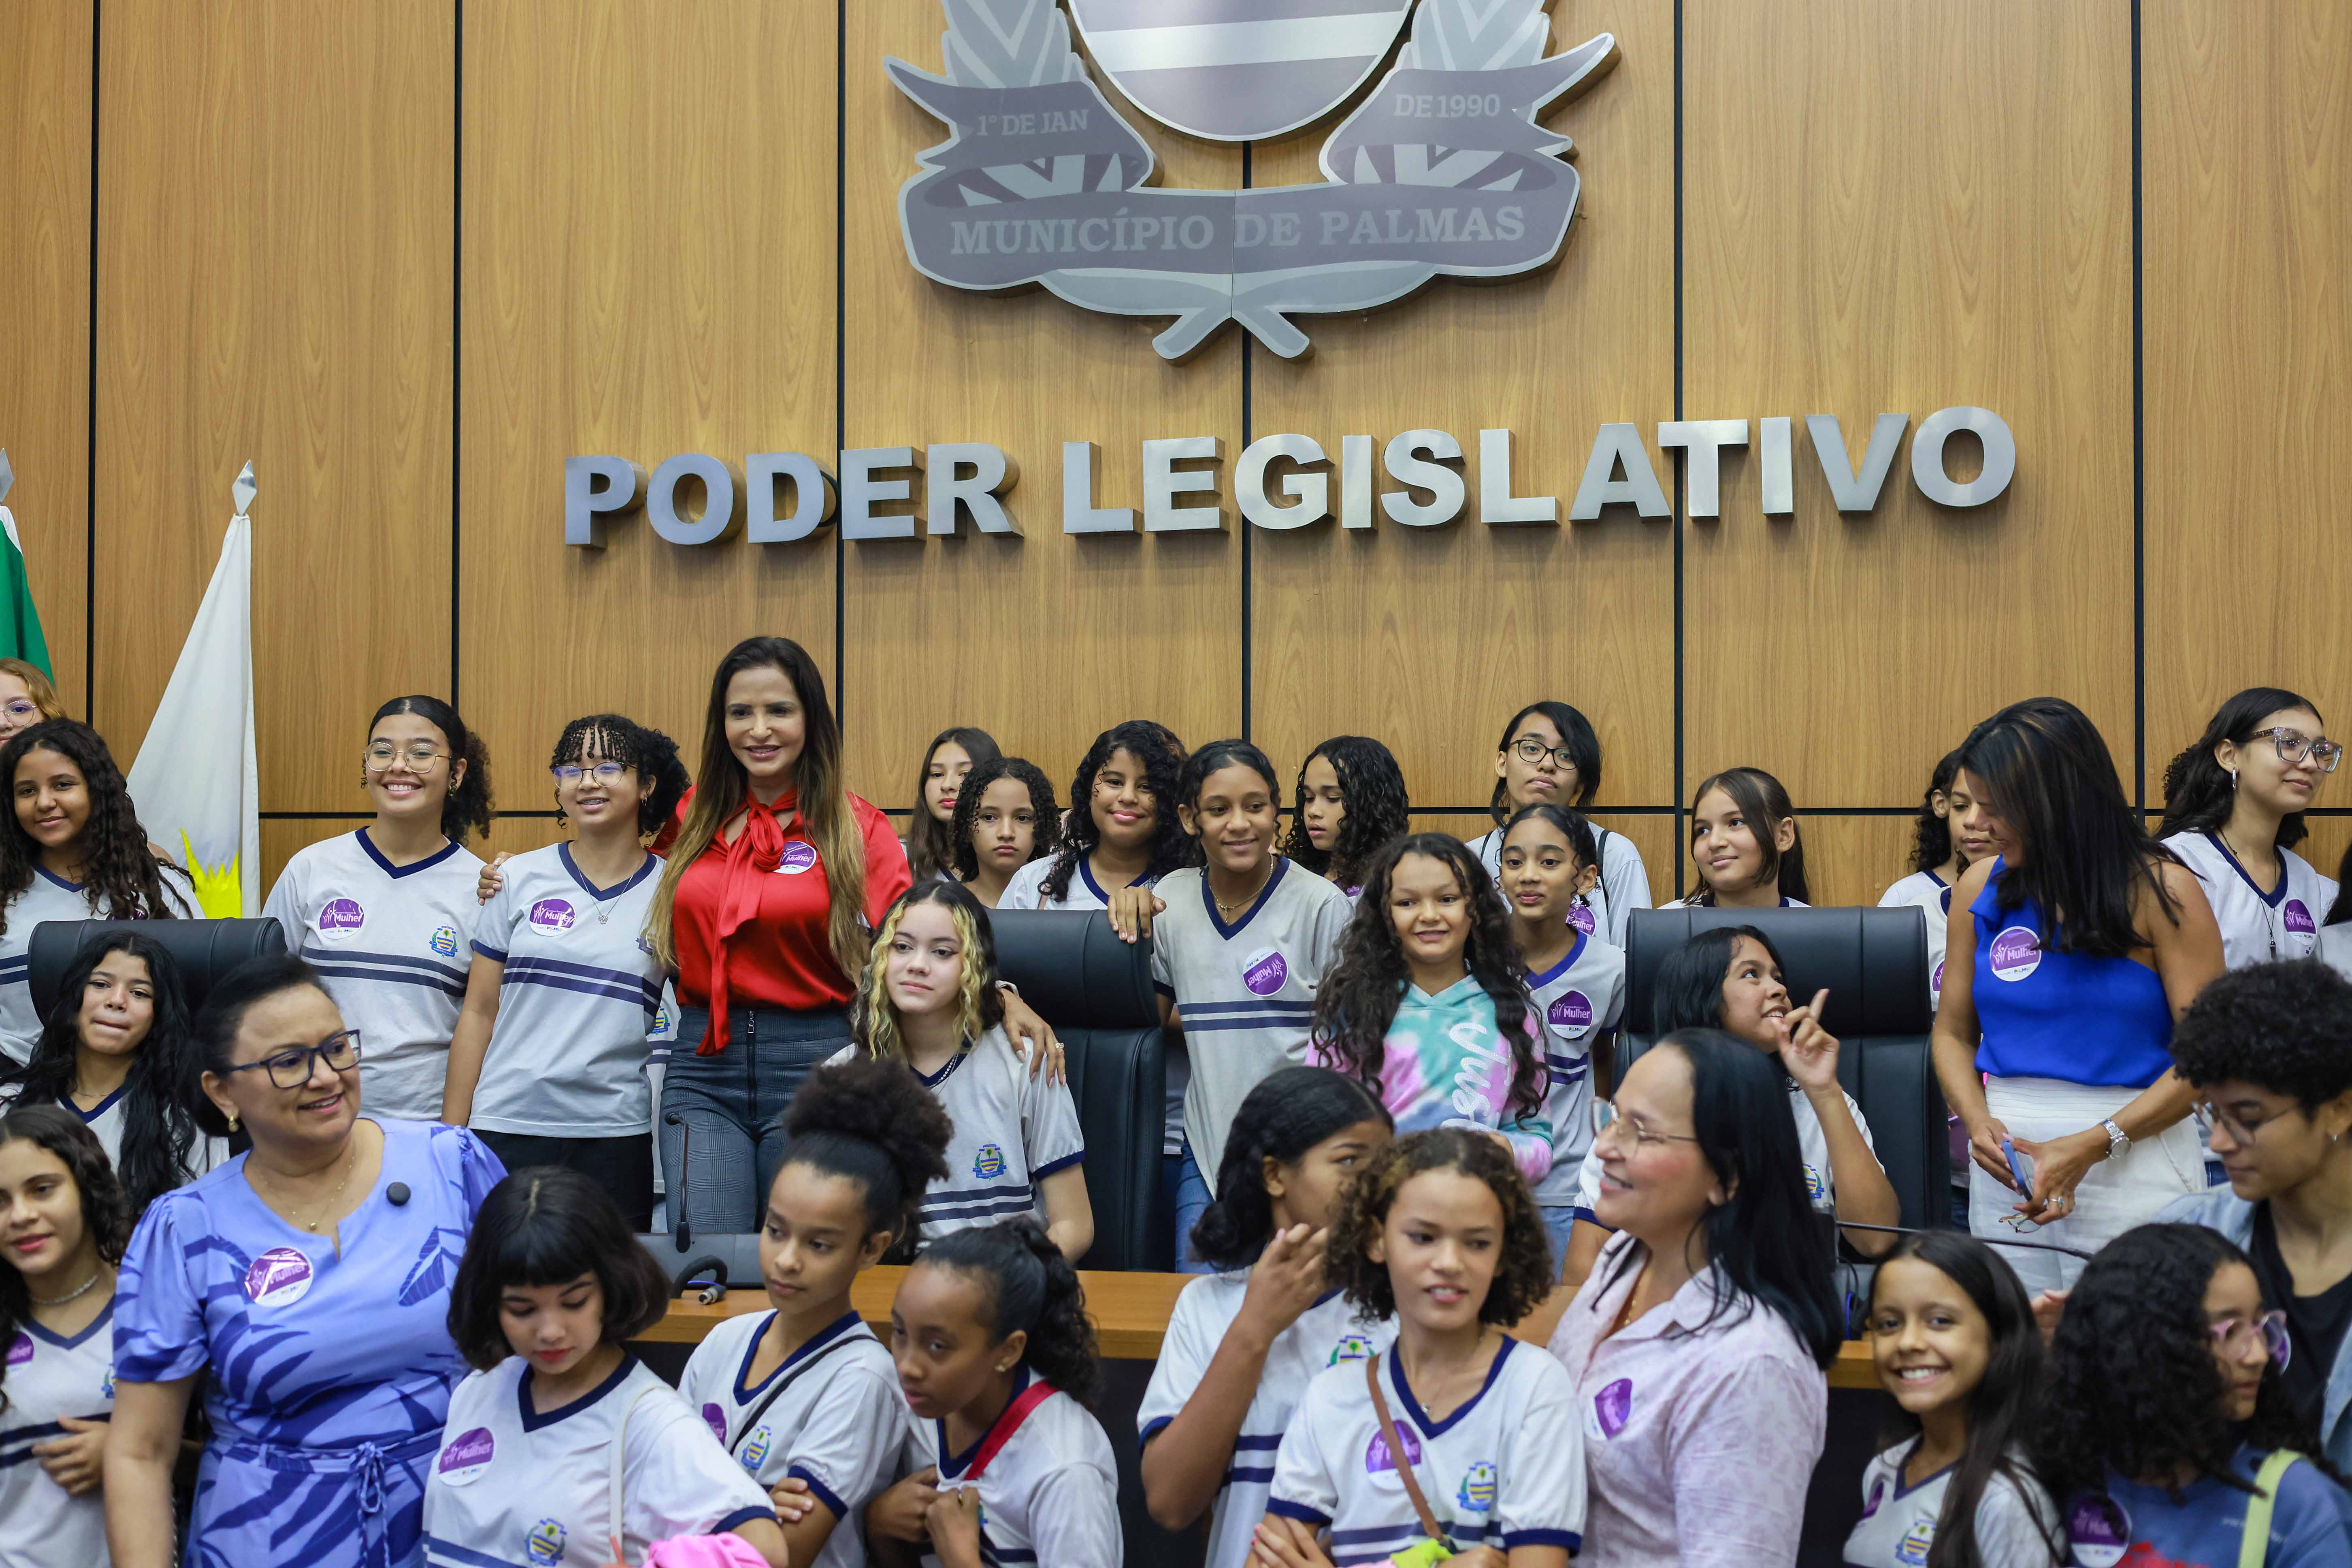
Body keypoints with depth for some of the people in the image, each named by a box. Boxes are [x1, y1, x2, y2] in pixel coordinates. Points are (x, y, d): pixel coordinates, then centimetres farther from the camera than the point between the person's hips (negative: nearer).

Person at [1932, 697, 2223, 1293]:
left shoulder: (2161, 889, -6)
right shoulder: (1982, 887, 7)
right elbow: (1953, 1032, 13)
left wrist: (2092, 1145, -16)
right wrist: (1978, 1120, -7)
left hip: (2135, 1155, -4)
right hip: (2008, 1169, 4)